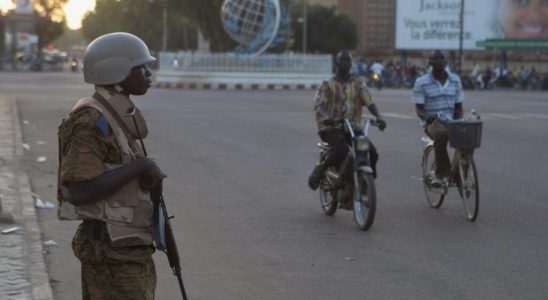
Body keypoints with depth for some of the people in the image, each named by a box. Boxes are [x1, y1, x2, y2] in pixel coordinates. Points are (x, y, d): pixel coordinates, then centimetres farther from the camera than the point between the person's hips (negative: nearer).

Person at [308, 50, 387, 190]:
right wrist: (327, 118, -33)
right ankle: (320, 169, -10)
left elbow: (370, 103, 0)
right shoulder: (328, 84, 3)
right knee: (341, 149, -35)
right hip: (331, 128, -4)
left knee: (372, 152, -18)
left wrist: (378, 117, -20)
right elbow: (319, 105, -11)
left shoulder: (359, 84, 13)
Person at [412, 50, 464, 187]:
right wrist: (427, 117, -27)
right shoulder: (422, 82, -2)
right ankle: (443, 173, -29)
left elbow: (458, 106, 13)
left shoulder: (455, 80, 9)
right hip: (432, 123, -4)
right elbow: (419, 109, -4)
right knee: (441, 133, -40)